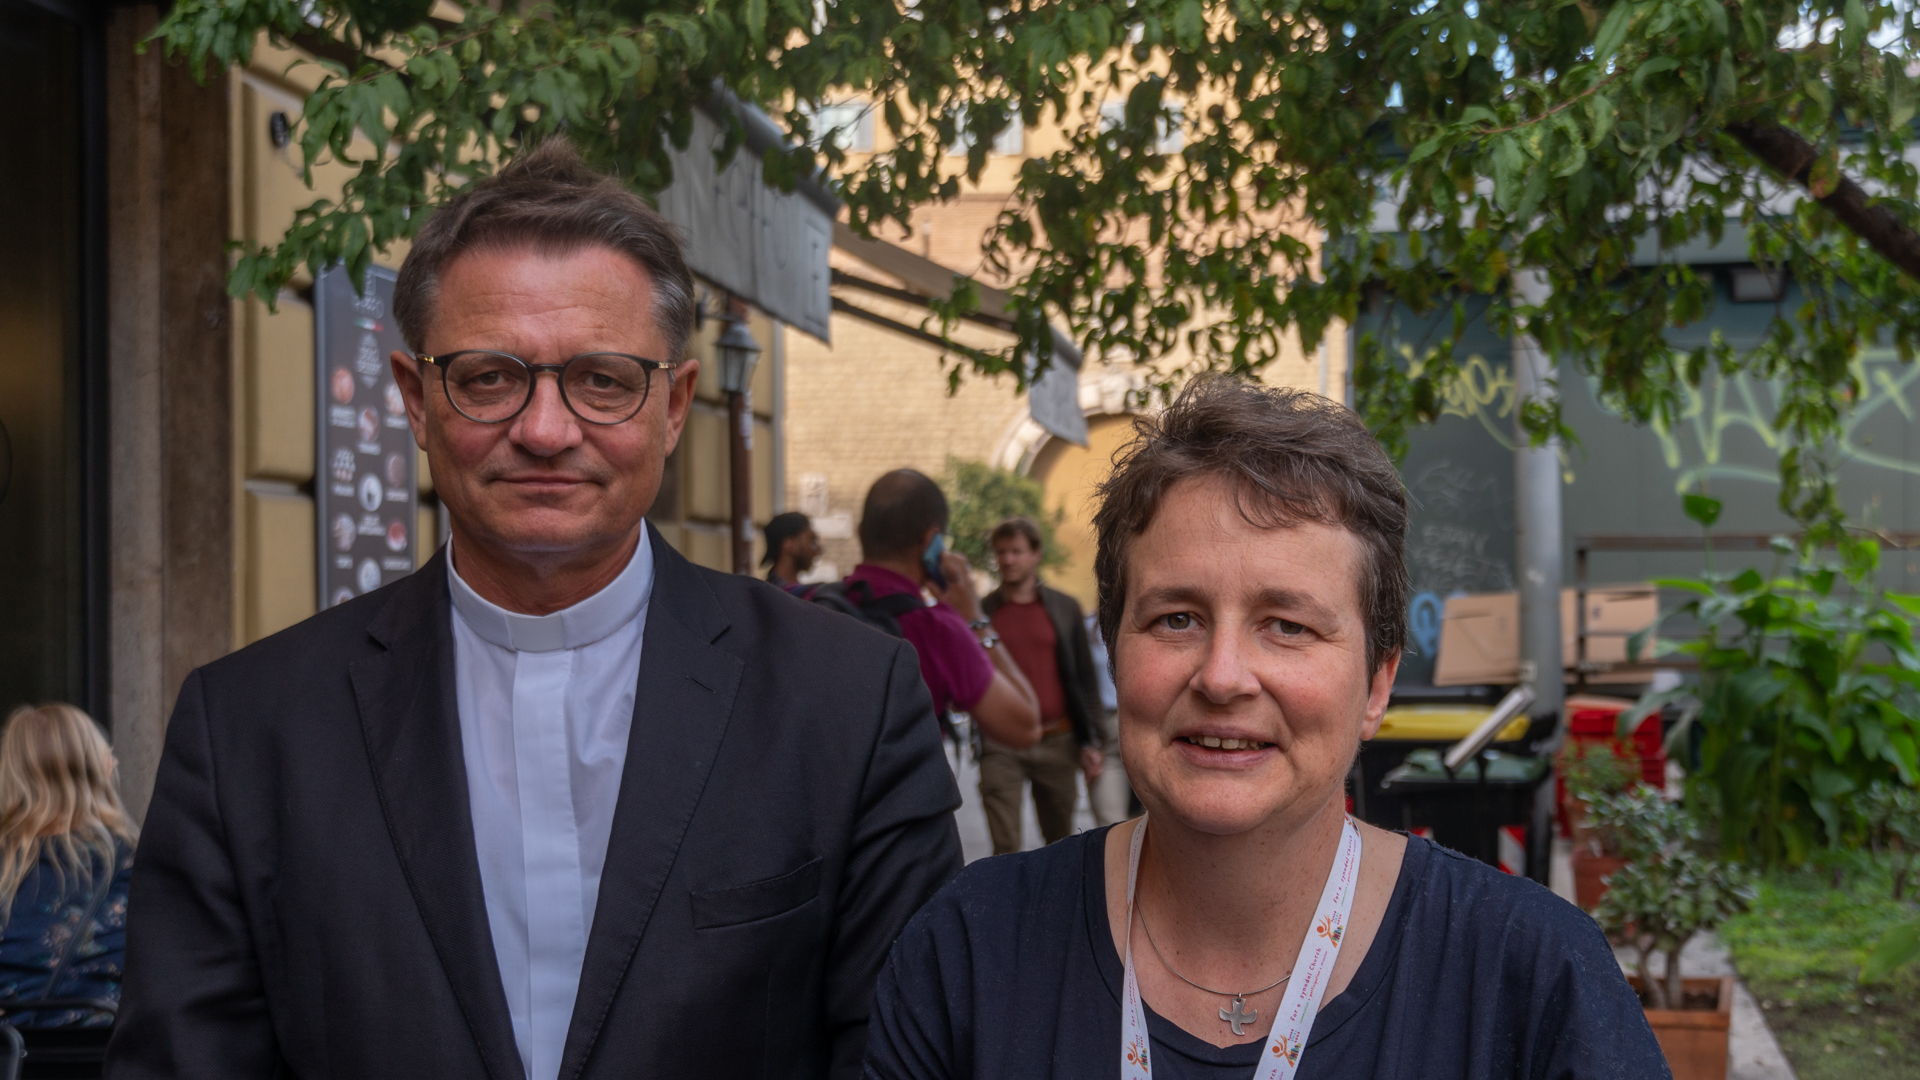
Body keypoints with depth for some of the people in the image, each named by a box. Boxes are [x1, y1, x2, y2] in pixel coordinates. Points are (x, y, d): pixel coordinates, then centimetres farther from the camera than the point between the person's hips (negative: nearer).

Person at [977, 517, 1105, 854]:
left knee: (1061, 842, 12)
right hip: (1001, 747, -1)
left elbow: (1085, 678, 8)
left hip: (1057, 744, 2)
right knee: (1005, 849, -5)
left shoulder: (1064, 608, 8)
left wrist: (1090, 741, 3)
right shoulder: (982, 611, 5)